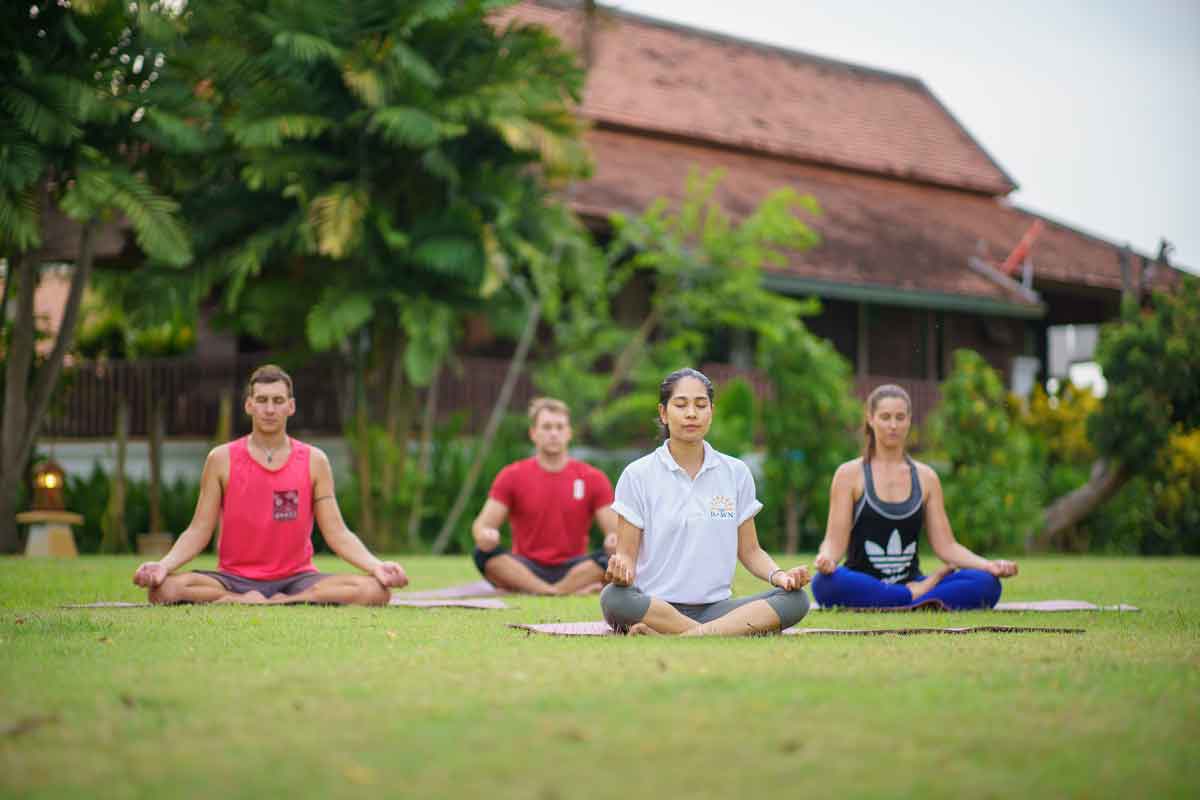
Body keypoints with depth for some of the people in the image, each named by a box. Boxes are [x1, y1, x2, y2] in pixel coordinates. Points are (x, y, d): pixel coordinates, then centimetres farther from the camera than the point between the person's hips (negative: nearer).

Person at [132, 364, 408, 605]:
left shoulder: (313, 461, 4)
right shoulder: (222, 460, 2)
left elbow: (337, 533, 2)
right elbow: (199, 532, 1)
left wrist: (376, 566, -16)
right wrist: (163, 565, -17)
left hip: (297, 578, 1)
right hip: (235, 578, -1)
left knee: (375, 590, -27)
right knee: (164, 588, -31)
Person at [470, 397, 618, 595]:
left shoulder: (593, 478, 5)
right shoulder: (512, 476, 4)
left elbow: (614, 530, 0)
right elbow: (482, 524, -2)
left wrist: (614, 540, -26)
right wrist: (485, 534, -29)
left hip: (572, 570, 0)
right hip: (525, 570, 0)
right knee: (484, 553, -29)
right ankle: (571, 590, -29)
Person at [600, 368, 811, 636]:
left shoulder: (736, 473, 10)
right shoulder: (637, 475, 2)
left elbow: (749, 551, 14)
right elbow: (627, 553, 1)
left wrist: (778, 575, -8)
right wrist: (621, 569, -23)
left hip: (715, 607, 3)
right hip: (654, 606, -3)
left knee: (795, 600, -24)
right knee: (614, 598, -37)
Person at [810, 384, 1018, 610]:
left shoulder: (926, 478, 11)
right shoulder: (850, 474, 2)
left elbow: (946, 545, 7)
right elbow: (835, 541, -4)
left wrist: (989, 566, -10)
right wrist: (826, 558, -29)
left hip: (912, 583, 2)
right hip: (863, 589, -2)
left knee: (986, 583, -23)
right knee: (827, 582, -39)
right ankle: (918, 598, -22)